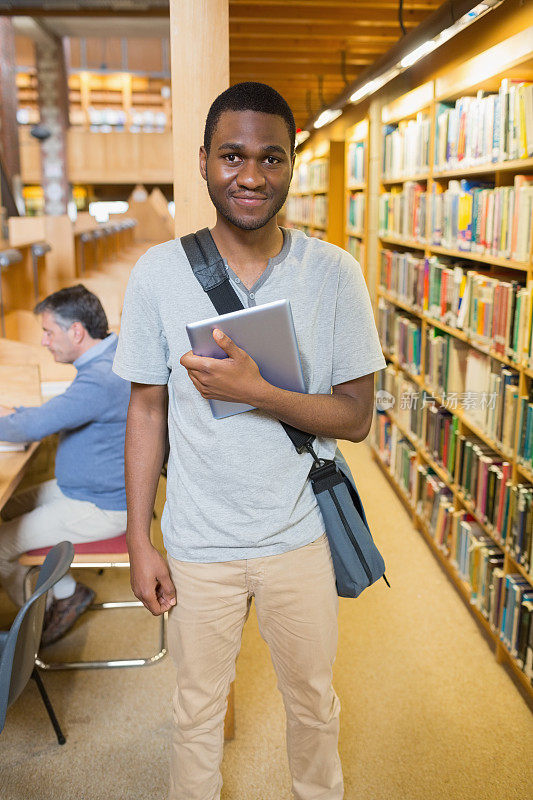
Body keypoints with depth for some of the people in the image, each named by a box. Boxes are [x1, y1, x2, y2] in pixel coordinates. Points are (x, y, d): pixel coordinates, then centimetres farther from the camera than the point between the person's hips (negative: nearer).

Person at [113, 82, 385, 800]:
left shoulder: (333, 273, -10)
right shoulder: (158, 273, -9)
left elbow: (356, 417, -9)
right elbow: (147, 409, -3)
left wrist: (255, 391, -25)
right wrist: (139, 541, -2)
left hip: (300, 534, 1)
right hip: (198, 543, 0)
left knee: (313, 700, 21)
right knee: (198, 707, 19)